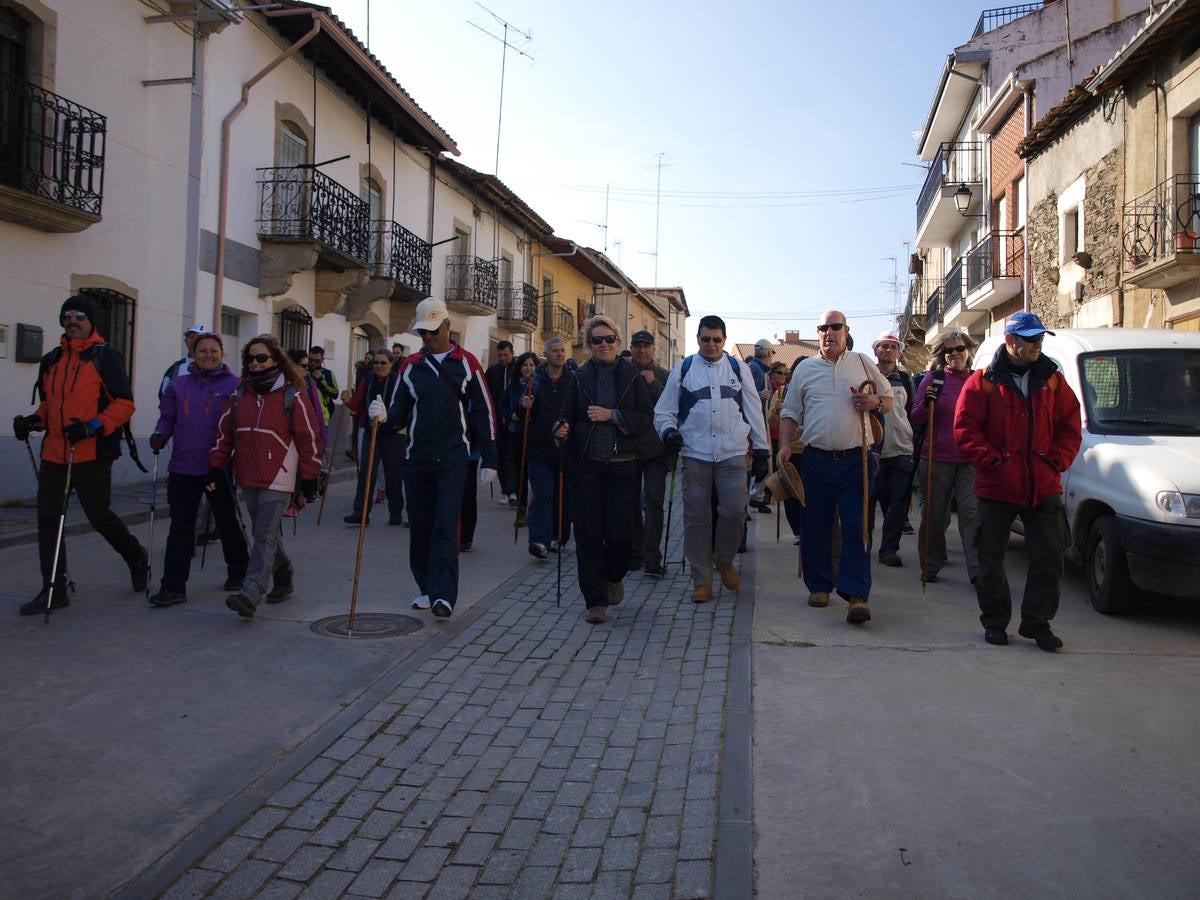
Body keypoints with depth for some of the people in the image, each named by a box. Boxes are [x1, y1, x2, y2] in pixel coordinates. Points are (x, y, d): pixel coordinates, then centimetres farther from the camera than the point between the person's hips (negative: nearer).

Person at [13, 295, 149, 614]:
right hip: (54, 453, 6)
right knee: (48, 518, 3)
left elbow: (124, 403, -8)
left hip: (92, 454, -6)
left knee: (99, 516, 2)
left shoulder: (105, 356, -4)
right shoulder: (51, 360, 15)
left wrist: (94, 426, -21)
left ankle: (136, 556, 29)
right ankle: (54, 589, 11)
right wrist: (35, 420, 5)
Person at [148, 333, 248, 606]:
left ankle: (238, 573, 33)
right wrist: (160, 435, -6)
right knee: (180, 527, 3)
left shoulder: (235, 386, -3)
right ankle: (173, 586, 7)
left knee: (226, 522, 13)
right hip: (183, 468, 3)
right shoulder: (178, 385, 9)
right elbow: (167, 417, 13)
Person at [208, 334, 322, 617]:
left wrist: (309, 478, -7)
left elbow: (309, 438, -6)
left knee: (264, 537, -12)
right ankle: (283, 579, 35)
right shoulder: (240, 395, 11)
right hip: (248, 478, 6)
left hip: (278, 479, -6)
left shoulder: (293, 395, -5)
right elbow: (224, 433, 15)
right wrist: (216, 468, 9)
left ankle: (250, 595, -18)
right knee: (267, 533, 17)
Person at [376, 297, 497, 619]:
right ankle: (427, 588, 22)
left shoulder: (467, 363, 1)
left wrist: (488, 459, 0)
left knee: (446, 523, -11)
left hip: (453, 456, -3)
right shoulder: (411, 366, 9)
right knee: (420, 525, 8)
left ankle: (444, 594, -13)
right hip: (417, 457, 4)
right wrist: (384, 414, -16)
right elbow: (401, 411, 9)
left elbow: (483, 412, 2)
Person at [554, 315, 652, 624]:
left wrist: (612, 415, -13)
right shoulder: (580, 377, 7)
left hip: (621, 463, -1)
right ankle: (596, 600, 11)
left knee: (620, 531, -2)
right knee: (588, 533, 0)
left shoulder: (632, 375, 3)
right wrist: (563, 428, -13)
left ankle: (614, 577, 31)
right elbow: (568, 415, 9)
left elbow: (645, 418, -2)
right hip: (585, 464, 1)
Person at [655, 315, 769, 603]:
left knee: (734, 511, -10)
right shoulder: (682, 370, 7)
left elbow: (754, 412, 10)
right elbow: (664, 411, 7)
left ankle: (724, 558, 21)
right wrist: (668, 430, -14)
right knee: (697, 517, 4)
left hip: (733, 453, 0)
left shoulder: (739, 369, 10)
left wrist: (761, 451, 8)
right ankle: (701, 581, 16)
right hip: (695, 454, 0)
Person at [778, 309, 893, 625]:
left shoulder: (863, 363, 9)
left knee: (856, 528, -8)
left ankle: (857, 595, -8)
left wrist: (875, 402, -7)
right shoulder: (804, 369, 9)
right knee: (814, 527, 6)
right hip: (816, 460, 1)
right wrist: (785, 445, -5)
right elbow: (790, 413, 10)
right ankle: (819, 586, 21)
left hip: (855, 459, -1)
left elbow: (889, 400, 16)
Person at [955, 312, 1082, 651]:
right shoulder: (983, 381, -2)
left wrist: (1057, 461, -2)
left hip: (1044, 486, 3)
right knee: (991, 559, 6)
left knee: (1048, 557, 3)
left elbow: (1071, 426, 10)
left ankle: (1037, 622, 16)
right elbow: (965, 427, -5)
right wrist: (991, 459, -13)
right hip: (996, 486, -3)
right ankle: (994, 622, 20)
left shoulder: (1052, 379, 8)